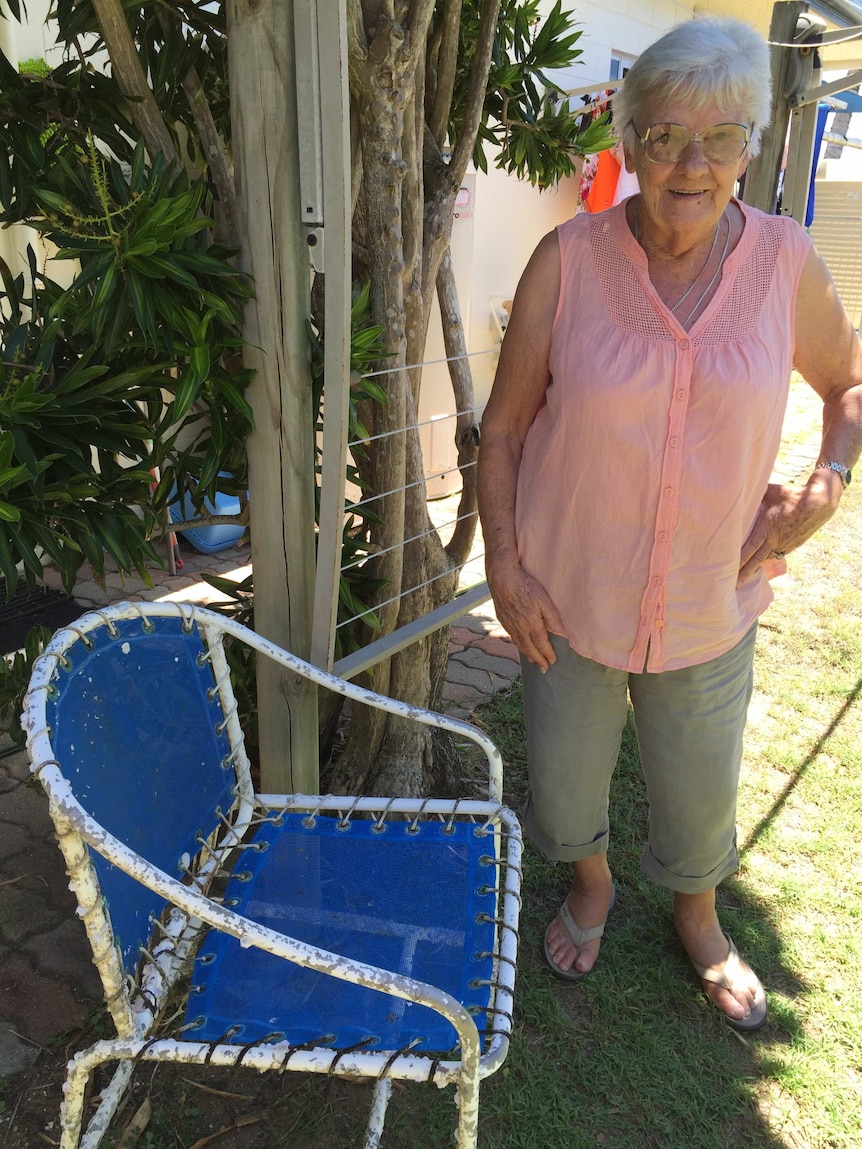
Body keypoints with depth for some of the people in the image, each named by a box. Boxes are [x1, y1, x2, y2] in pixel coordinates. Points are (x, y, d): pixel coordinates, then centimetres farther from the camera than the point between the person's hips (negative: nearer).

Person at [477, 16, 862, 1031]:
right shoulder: (567, 261, -11)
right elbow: (504, 426, -5)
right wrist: (503, 563, -11)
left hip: (708, 601, 1)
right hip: (568, 593, 0)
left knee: (700, 790, 19)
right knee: (564, 773, 18)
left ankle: (696, 917, 53)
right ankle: (590, 883, 53)